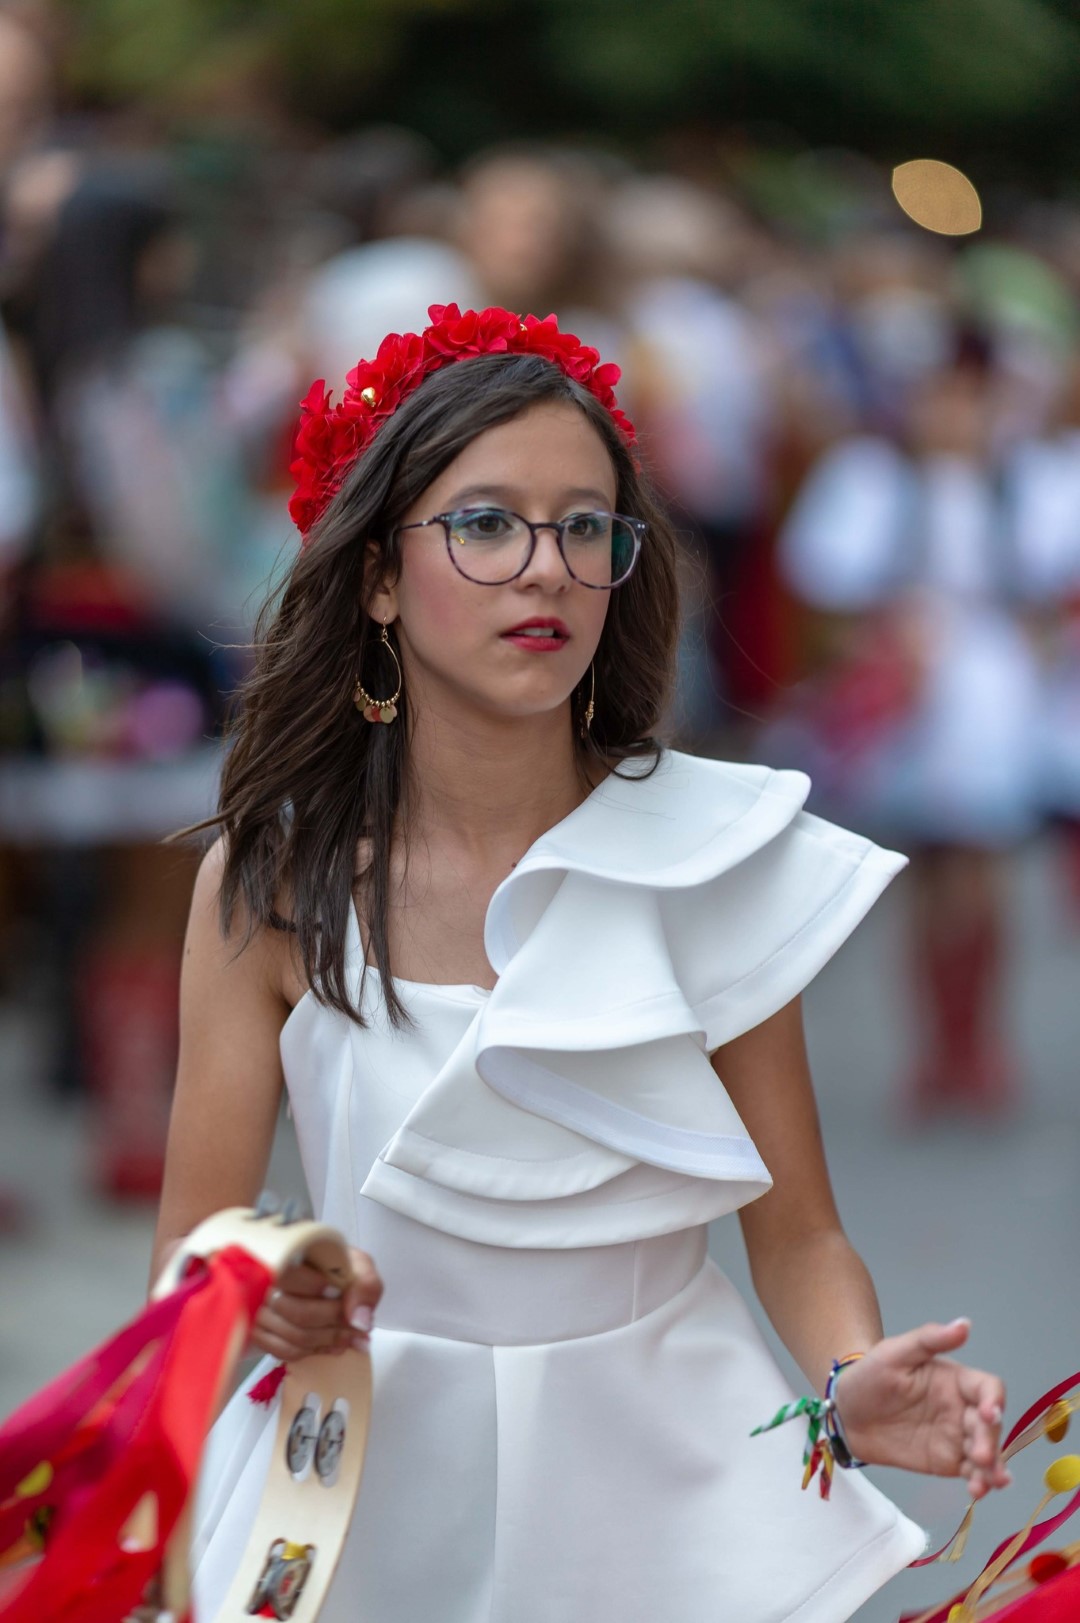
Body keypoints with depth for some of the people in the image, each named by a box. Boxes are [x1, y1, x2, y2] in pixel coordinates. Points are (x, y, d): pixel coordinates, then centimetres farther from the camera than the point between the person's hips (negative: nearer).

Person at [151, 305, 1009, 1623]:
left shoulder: (711, 860, -8)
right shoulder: (274, 881, -9)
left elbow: (797, 1230, -4)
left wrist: (855, 1379, -26)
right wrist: (254, 1293, -30)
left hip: (670, 1471, 0)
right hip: (382, 1475, 0)